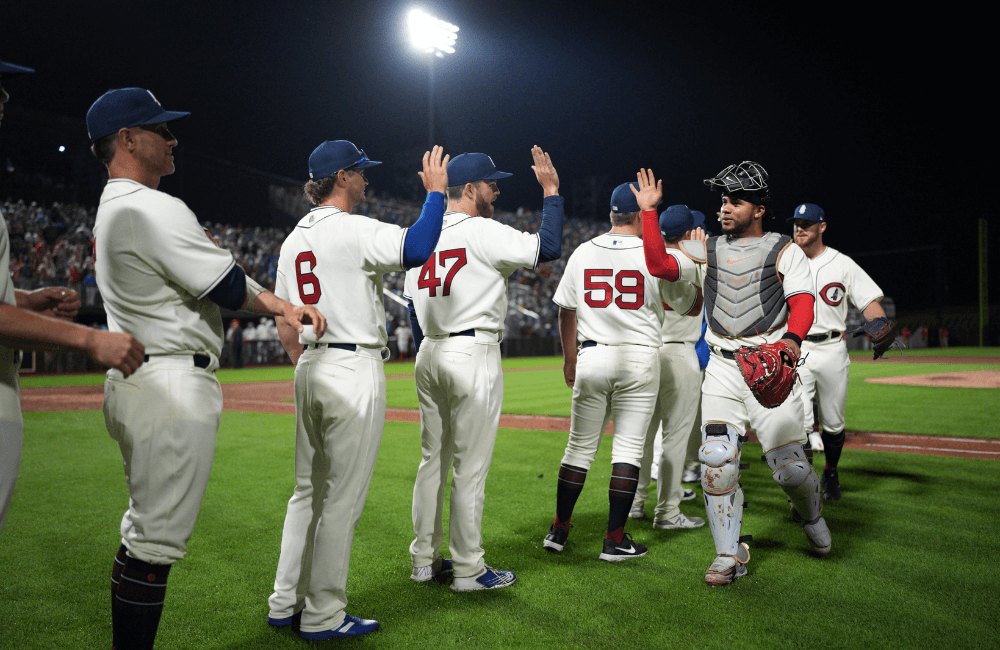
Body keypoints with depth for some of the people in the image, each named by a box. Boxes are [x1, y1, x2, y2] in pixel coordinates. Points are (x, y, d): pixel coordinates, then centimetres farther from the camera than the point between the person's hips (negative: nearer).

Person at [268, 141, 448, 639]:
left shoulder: (294, 238, 15)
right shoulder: (352, 229, -12)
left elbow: (285, 328, 16)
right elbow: (417, 248, -27)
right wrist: (436, 191, -13)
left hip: (309, 372, 9)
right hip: (354, 371, -9)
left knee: (308, 491, 16)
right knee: (341, 498, -1)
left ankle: (285, 605, 23)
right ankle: (323, 616, 8)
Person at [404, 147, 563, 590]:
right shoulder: (483, 232, -11)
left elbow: (412, 305, 15)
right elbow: (549, 248, -17)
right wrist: (551, 191, -6)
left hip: (429, 354, 8)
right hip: (473, 354, -8)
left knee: (432, 458, 14)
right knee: (470, 466, -1)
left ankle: (424, 560, 22)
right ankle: (468, 569, 7)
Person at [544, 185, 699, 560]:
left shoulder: (582, 252, 5)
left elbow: (566, 311, 9)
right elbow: (692, 307, 6)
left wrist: (570, 360, 19)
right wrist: (697, 268, 20)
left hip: (590, 357, 3)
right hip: (638, 360, -3)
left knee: (580, 446, 12)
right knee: (628, 448, 3)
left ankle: (559, 530, 18)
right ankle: (614, 540, 5)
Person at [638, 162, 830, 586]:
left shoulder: (784, 251, 4)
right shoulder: (708, 250, 14)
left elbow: (802, 300, -10)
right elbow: (659, 265, 3)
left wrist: (792, 337, -31)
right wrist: (649, 211, 0)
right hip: (723, 368, 3)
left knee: (789, 465, -3)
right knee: (716, 459, -7)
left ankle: (810, 513, 32)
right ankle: (729, 554, 6)